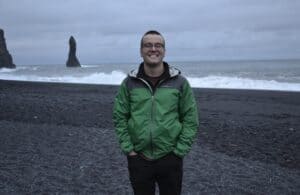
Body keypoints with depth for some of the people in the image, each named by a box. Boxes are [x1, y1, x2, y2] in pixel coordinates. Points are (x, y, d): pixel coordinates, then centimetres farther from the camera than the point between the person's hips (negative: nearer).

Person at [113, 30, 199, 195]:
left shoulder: (180, 82, -4)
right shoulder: (129, 83, -1)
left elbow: (191, 119, -1)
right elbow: (119, 118, 2)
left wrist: (180, 151, -7)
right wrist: (128, 149, -5)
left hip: (170, 158, 0)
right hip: (138, 158, 1)